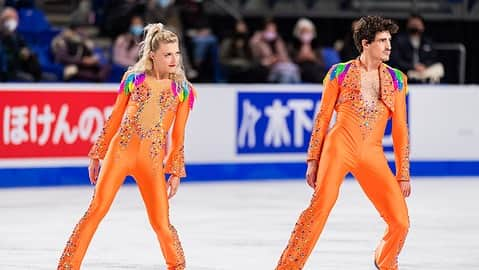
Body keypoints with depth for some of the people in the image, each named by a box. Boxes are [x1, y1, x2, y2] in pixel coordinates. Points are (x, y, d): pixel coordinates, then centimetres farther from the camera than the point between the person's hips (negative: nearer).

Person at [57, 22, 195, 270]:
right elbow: (114, 119, 13)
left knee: (161, 223, -2)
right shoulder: (134, 78, 8)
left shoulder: (183, 90, 8)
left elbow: (178, 136, 11)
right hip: (120, 152, 0)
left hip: (152, 160, 0)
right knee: (96, 210, -5)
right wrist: (97, 155, 13)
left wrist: (176, 173, 8)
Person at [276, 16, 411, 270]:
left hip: (372, 155, 3)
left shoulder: (396, 79, 12)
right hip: (339, 147, -3)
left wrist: (403, 174, 11)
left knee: (400, 221, -3)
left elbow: (400, 129, 13)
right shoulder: (340, 73, 4)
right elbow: (322, 118, 7)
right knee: (319, 207, -20)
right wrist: (313, 160, 3)